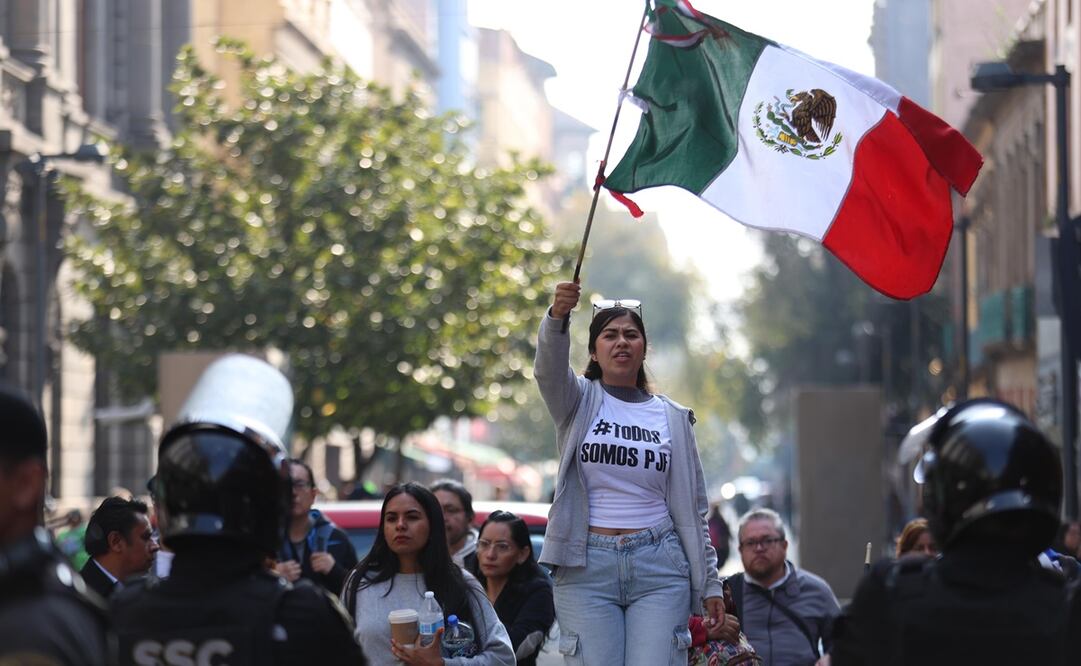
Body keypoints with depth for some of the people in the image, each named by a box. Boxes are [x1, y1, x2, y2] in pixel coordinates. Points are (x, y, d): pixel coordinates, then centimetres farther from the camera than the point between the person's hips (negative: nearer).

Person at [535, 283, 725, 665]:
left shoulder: (673, 418, 12)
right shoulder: (578, 401, 7)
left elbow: (692, 508, 14)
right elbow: (549, 368, -17)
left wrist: (709, 583, 10)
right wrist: (557, 316, -38)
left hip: (658, 566, 1)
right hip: (586, 568, -1)